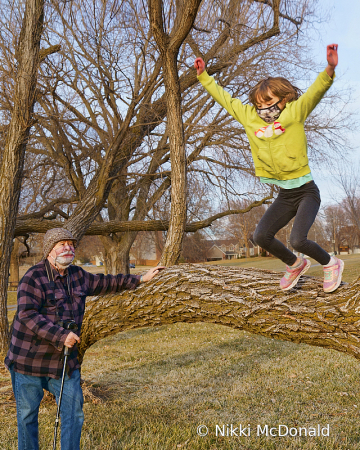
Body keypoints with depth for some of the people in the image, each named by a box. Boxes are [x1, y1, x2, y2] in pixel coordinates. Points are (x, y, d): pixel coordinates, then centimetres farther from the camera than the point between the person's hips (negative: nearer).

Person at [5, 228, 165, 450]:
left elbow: (104, 283, 19)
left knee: (74, 413, 7)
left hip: (65, 358, 6)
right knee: (27, 414, 8)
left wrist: (140, 279, 19)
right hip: (30, 359, -6)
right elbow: (28, 316, -23)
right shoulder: (33, 279, -14)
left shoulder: (77, 275, 7)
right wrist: (61, 336, -27)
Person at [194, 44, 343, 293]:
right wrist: (204, 76, 19)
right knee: (261, 236, -5)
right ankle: (295, 264, 22)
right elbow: (225, 98, 15)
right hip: (285, 195, 6)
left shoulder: (294, 113, -5)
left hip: (306, 191, -5)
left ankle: (331, 264, 13)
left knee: (298, 240, -18)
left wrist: (329, 69, -39)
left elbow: (315, 91, -21)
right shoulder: (249, 117, 7)